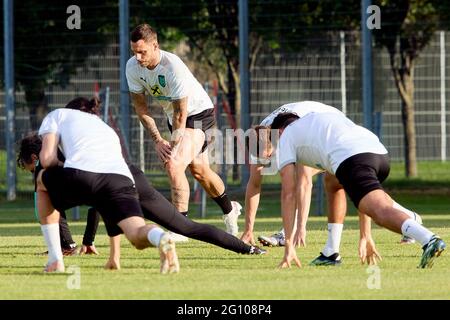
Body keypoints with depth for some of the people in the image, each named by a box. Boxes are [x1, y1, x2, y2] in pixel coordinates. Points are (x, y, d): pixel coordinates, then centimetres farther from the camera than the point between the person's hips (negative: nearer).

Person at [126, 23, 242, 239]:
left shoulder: (173, 66, -34)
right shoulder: (133, 67, -16)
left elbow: (181, 114, -28)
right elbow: (140, 107, -6)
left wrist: (172, 147, -25)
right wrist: (158, 141, -13)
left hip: (198, 113, -7)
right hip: (172, 115, 7)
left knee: (173, 165, -25)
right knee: (199, 170, 19)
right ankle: (229, 209, 42)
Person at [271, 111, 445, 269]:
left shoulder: (286, 136, 25)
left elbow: (288, 194, 16)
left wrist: (289, 245, 15)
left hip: (352, 159, -7)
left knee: (381, 213, -23)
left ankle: (429, 240, -51)